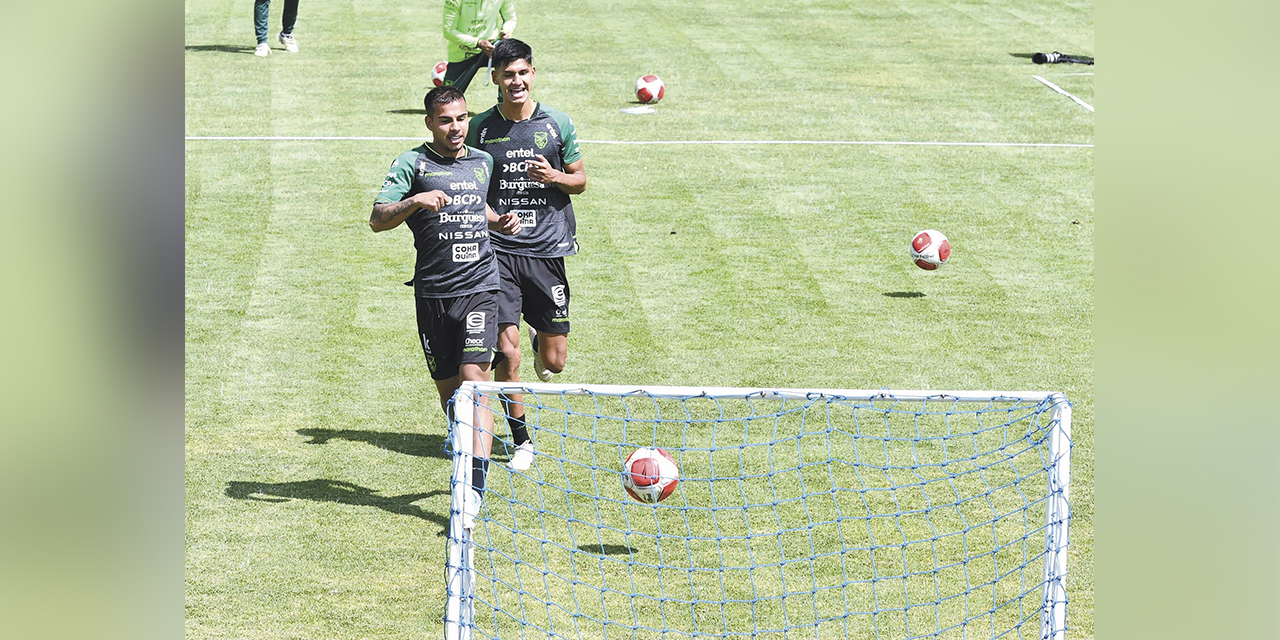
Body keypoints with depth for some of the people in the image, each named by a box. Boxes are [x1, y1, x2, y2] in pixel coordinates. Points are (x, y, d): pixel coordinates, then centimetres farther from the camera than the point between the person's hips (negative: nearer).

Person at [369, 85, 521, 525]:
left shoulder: (483, 162, 13)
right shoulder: (413, 163, 0)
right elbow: (377, 220, -9)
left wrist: (500, 222, 13)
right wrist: (414, 201, -26)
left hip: (479, 287, 1)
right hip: (433, 292, -1)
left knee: (474, 378, -14)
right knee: (448, 388, 7)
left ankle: (475, 486, -21)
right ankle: (469, 460, 31)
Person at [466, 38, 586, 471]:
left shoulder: (558, 124, 3)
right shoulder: (480, 128, 3)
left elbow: (580, 180, 11)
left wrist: (554, 176, -10)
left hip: (548, 251, 1)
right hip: (498, 252, -1)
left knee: (554, 362, 3)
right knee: (506, 351, -10)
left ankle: (541, 339, 41)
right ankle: (521, 440, 7)